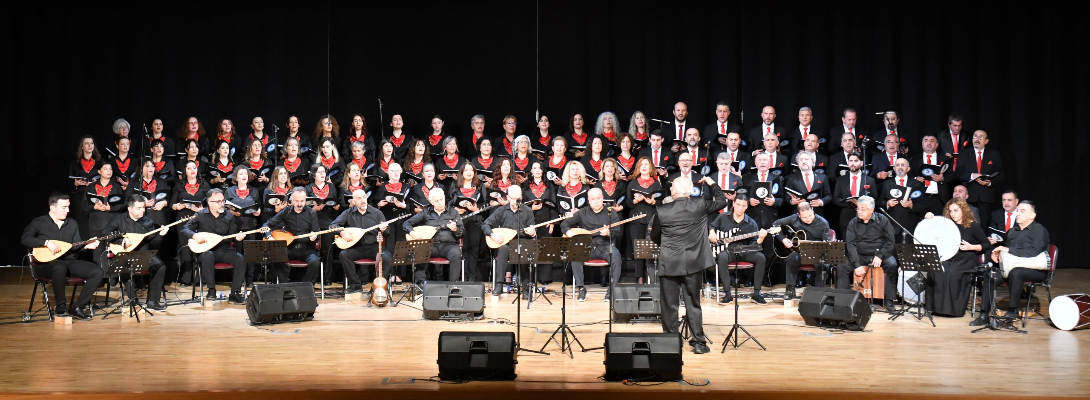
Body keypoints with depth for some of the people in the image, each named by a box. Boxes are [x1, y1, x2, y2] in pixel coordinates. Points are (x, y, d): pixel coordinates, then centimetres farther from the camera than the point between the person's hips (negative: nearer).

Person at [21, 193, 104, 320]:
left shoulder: (72, 224, 15)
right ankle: (60, 306, -25)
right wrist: (47, 243, -25)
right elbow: (25, 239, -16)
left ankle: (77, 307, -12)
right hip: (46, 263, -6)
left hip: (69, 261, 6)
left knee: (97, 272, -17)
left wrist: (86, 246, -8)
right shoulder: (39, 223, -1)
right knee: (60, 267, -43)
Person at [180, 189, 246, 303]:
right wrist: (195, 235, -22)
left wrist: (237, 237, -13)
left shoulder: (229, 216, 8)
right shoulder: (201, 215, 1)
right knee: (207, 256, -38)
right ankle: (211, 290, -24)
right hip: (206, 250, -3)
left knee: (241, 260, -24)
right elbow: (184, 229, -2)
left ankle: (235, 293, -15)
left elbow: (232, 235, 11)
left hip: (224, 250, 3)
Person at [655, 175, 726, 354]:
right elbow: (721, 202, 12)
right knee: (693, 304, 10)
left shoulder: (662, 210, -5)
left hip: (669, 263, -1)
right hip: (692, 263, 1)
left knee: (669, 305, 8)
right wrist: (711, 183, 25)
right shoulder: (700, 204, -5)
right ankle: (699, 342, 12)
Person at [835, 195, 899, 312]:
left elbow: (890, 241, -2)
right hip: (859, 256, 2)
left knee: (892, 265, -31)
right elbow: (850, 244, -5)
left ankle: (889, 300, -21)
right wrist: (857, 265, -17)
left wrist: (880, 256, -17)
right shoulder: (853, 223, 3)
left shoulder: (882, 220, 1)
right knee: (841, 266, -21)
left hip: (881, 254, -1)